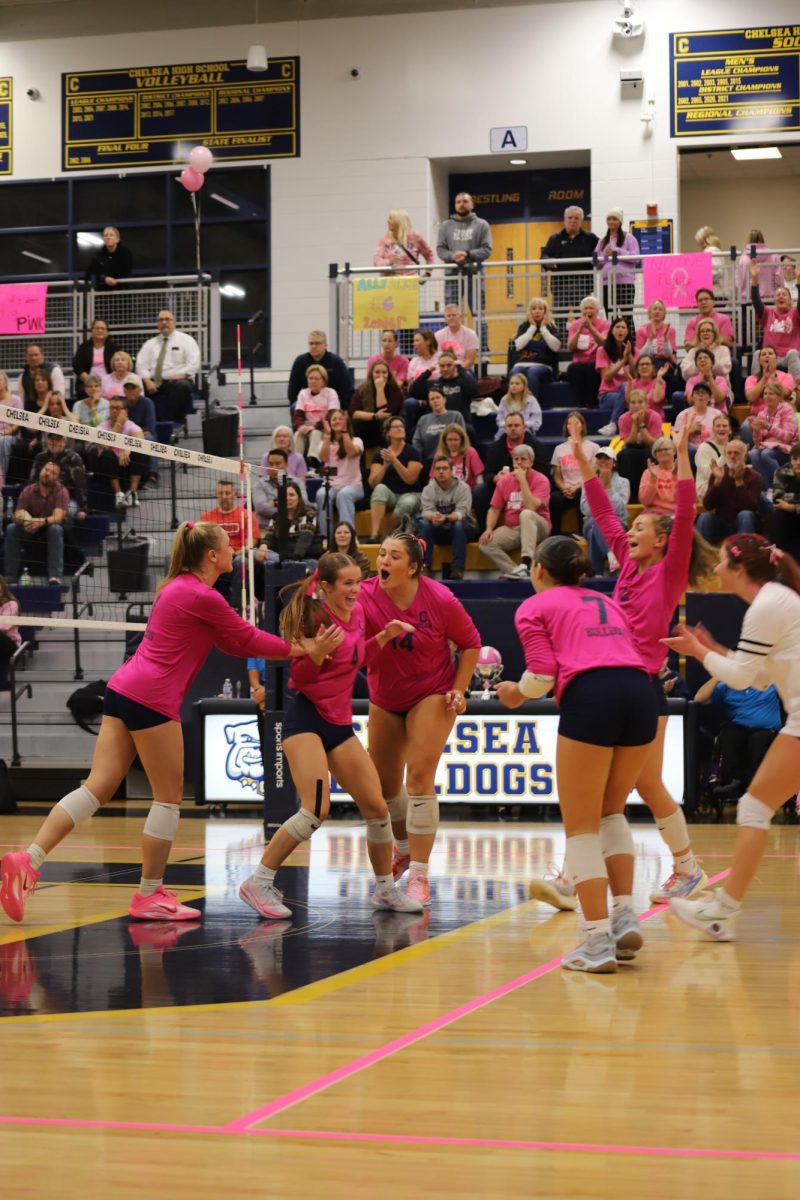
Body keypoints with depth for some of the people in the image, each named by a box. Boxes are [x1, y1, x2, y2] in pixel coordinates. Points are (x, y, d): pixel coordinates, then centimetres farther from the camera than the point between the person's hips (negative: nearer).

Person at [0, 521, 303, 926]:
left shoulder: (180, 586, 18)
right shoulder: (203, 597, -12)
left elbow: (232, 642, 18)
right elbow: (247, 638, -2)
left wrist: (290, 648, 11)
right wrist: (296, 649, 12)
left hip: (124, 691, 9)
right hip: (151, 699, -9)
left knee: (97, 788, 4)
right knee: (169, 797, 3)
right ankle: (148, 896, 10)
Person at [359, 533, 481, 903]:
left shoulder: (440, 600, -21)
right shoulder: (367, 595, -18)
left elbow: (470, 644, -6)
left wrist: (458, 691, -11)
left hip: (431, 695, -4)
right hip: (385, 699, 4)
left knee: (419, 776, -16)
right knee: (384, 782, 13)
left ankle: (419, 875, -10)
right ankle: (404, 848, 42)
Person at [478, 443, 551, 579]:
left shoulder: (540, 480, -8)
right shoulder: (504, 480, 7)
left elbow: (531, 508, -24)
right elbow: (494, 509, 6)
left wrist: (522, 480, -20)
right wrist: (489, 529, -12)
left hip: (535, 527, -4)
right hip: (511, 529, 4)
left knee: (526, 514, -38)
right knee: (485, 543, -22)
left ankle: (526, 562, -46)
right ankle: (514, 571, -31)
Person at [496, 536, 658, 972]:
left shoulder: (534, 607, 15)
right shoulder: (607, 602, 31)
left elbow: (542, 673, 2)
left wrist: (517, 694, 23)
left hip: (588, 697, -5)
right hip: (641, 692, 5)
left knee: (582, 827, 4)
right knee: (610, 812, 24)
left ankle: (598, 941, -3)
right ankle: (625, 916, 12)